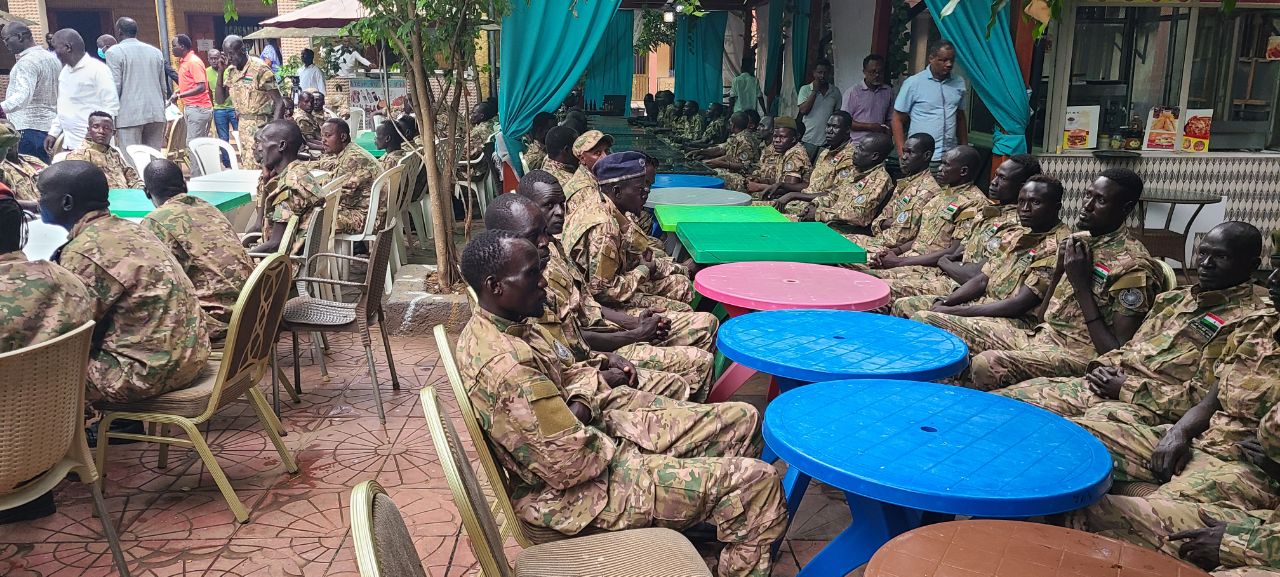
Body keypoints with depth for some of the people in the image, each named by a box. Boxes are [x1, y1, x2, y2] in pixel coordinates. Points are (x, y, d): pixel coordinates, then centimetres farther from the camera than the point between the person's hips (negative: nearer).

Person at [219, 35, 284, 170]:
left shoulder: (259, 69, -13)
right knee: (245, 166, 10)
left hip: (259, 125, -7)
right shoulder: (230, 71, 9)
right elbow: (221, 98, 9)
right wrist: (221, 70, 0)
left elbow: (279, 102, -15)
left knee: (254, 168, -12)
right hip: (243, 125, 7)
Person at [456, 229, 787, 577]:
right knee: (757, 482, -13)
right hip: (576, 488, -10)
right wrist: (611, 442, -9)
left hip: (594, 430, 10)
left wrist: (580, 408, -6)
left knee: (740, 420, 10)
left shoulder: (503, 326, 2)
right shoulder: (507, 366, -31)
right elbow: (574, 462, -29)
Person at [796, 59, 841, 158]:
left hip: (828, 140, 2)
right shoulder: (805, 89, 2)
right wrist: (815, 90, -10)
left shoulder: (835, 91, 9)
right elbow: (803, 110, -11)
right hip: (808, 139, -2)